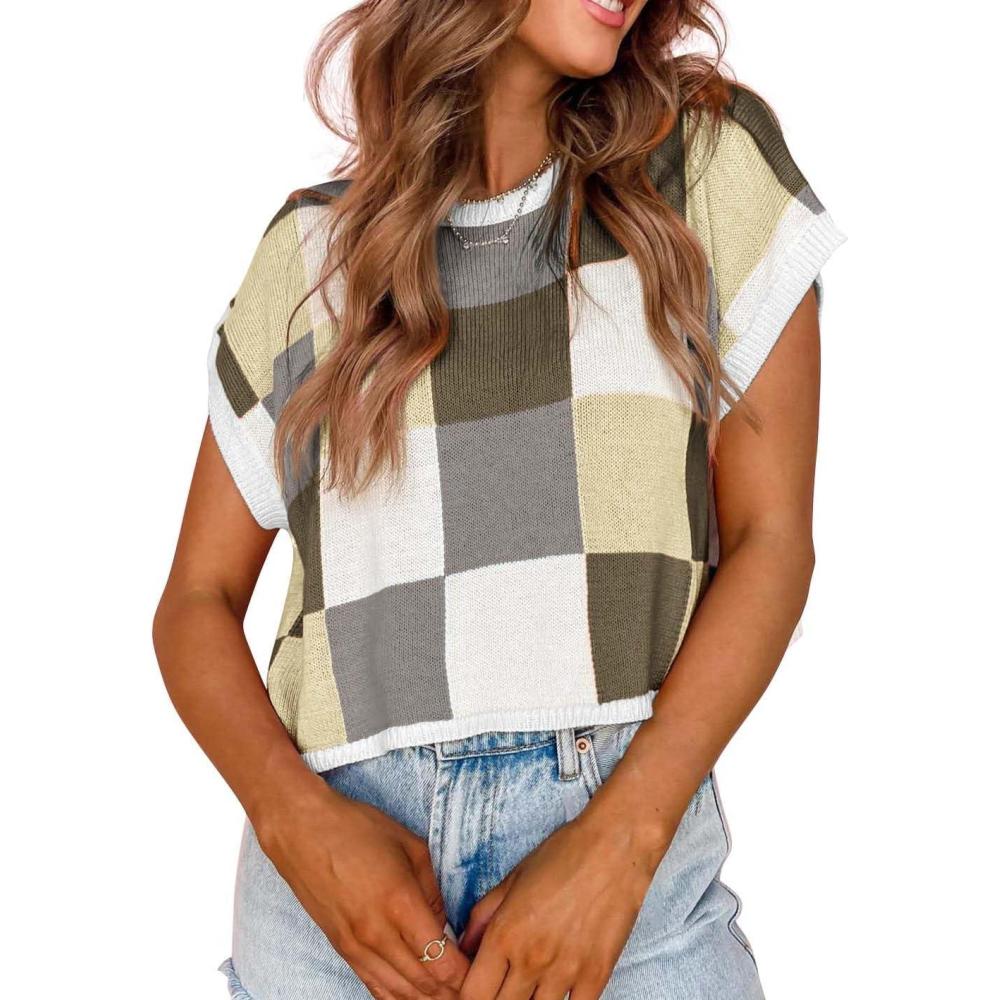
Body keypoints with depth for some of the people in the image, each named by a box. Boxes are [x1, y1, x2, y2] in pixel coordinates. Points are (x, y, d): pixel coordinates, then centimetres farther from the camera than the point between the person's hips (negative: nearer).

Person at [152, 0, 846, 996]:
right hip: (349, 842, 1)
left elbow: (769, 539, 0)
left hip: (628, 840, -1)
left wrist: (617, 840, -11)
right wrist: (298, 820, -11)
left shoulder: (715, 158, 4)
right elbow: (197, 598, 8)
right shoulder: (314, 244, 7)